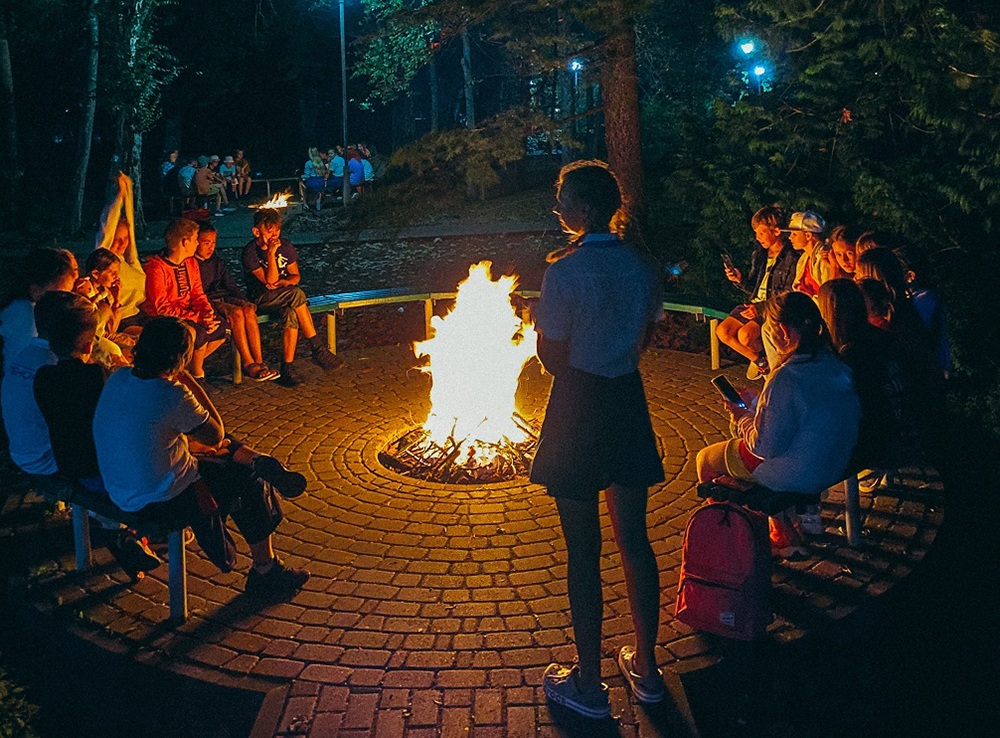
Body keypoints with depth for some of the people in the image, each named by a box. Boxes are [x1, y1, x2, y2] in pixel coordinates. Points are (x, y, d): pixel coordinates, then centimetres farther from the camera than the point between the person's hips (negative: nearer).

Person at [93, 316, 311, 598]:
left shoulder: (119, 378, -2)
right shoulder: (171, 396, -27)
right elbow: (216, 435, -12)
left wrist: (200, 445, 12)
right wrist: (187, 380, -13)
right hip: (162, 503, -8)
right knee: (253, 479, 8)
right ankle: (265, 572, 21)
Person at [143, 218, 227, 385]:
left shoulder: (191, 263, 8)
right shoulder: (156, 268, -19)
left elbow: (198, 294, 10)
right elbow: (162, 308, -22)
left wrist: (207, 311, -13)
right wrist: (197, 317, -26)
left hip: (188, 314, 8)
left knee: (220, 328, -10)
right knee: (200, 332, -29)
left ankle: (189, 365, 8)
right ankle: (198, 375, -3)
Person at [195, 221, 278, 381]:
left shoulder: (217, 262, 19)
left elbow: (232, 287, 22)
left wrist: (245, 302, 6)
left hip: (224, 298, 6)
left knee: (249, 309, -26)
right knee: (236, 313, -33)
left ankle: (259, 362, -30)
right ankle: (249, 364, -33)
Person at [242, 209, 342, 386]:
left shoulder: (285, 245, 2)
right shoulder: (250, 252, -13)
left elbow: (296, 276, 8)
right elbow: (269, 281, -20)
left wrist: (282, 282, -14)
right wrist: (271, 254, -26)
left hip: (285, 296, 4)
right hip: (260, 299, -4)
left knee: (291, 314, -33)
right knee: (297, 294, -31)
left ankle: (287, 368, -29)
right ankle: (317, 348, -27)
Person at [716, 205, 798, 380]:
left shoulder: (791, 259, -13)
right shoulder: (759, 255, 11)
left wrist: (761, 309, -24)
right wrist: (740, 279, -4)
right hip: (755, 304, 8)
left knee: (745, 335, -30)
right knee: (723, 331, -11)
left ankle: (767, 357, 5)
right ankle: (759, 360, 9)